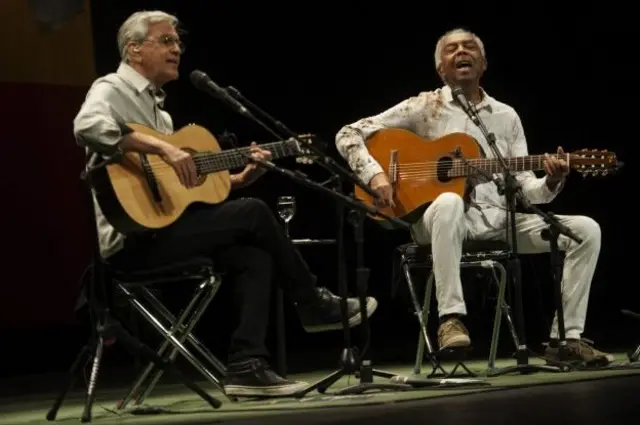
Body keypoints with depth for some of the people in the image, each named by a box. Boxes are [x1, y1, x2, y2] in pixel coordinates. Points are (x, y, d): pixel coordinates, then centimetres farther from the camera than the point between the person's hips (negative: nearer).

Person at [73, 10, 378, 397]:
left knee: (256, 258, -7)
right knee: (253, 213, -12)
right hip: (135, 238, -9)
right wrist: (163, 148, -33)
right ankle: (315, 305, 5)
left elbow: (185, 188, 20)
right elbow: (88, 127, -30)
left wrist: (240, 177, 7)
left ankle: (247, 367, -13)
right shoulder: (112, 90, -4)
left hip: (161, 230, 10)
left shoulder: (156, 107, 24)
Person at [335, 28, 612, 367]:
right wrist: (375, 174, -16)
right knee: (449, 202, -43)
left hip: (499, 219, 4)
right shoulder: (424, 107, 5)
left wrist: (551, 184, -12)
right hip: (438, 219, -4)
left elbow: (523, 186, 11)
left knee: (586, 230, -12)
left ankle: (566, 338, -8)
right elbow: (348, 134, 1)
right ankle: (451, 318, -39)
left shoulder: (506, 116, 16)